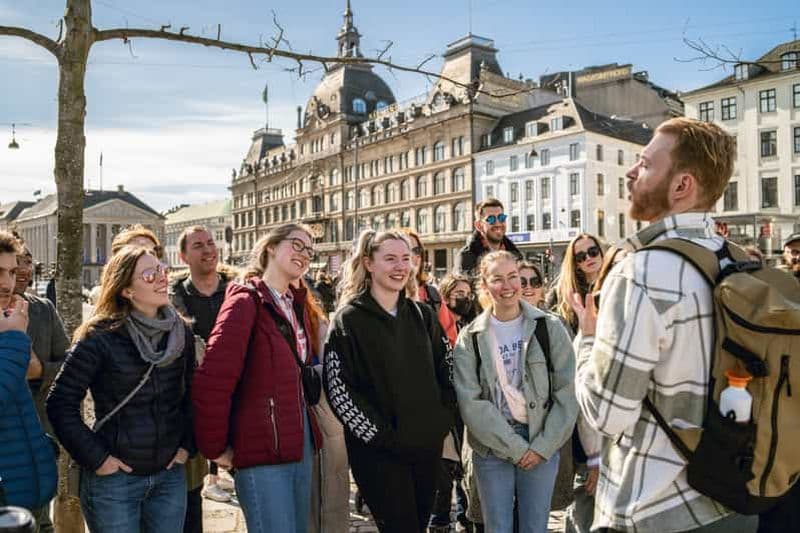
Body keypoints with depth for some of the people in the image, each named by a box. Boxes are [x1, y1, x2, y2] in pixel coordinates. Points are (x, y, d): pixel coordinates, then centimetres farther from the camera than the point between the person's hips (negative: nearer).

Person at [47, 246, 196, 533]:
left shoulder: (181, 332, 2)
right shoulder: (100, 337, -13)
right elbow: (61, 404, -10)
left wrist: (187, 445, 3)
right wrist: (96, 458, -12)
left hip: (170, 475, 4)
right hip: (113, 479, -4)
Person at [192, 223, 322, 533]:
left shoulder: (297, 304, 11)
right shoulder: (246, 301, -13)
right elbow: (212, 380, -20)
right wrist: (215, 447, -13)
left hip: (301, 444, 8)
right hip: (262, 451, -8)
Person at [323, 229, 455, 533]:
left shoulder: (423, 316, 7)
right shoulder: (349, 319, -8)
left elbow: (448, 368, 15)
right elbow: (337, 389, -13)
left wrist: (444, 419, 2)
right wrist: (381, 436, -15)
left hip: (428, 445, 5)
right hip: (378, 452, -5)